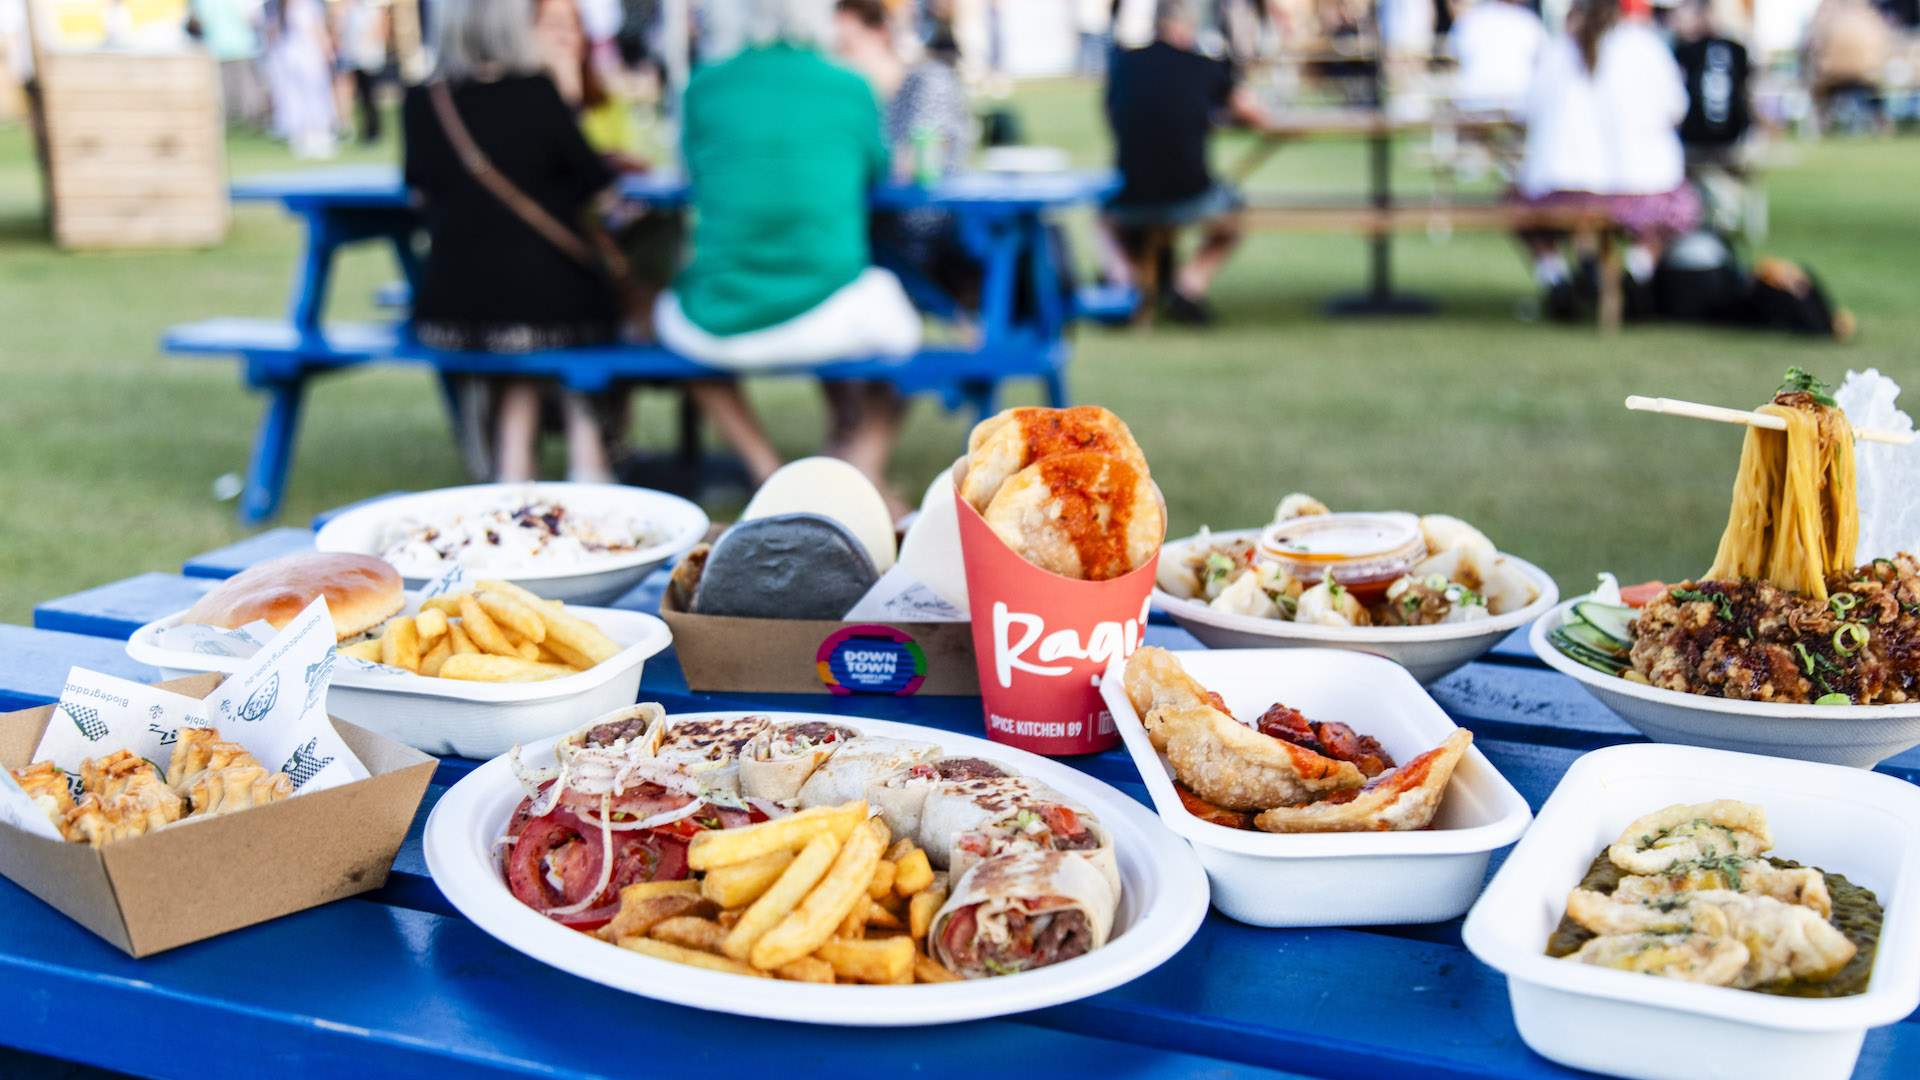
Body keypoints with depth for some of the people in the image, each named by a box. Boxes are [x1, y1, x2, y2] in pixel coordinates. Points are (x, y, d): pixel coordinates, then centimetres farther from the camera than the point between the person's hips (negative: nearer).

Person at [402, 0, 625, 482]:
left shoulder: (420, 103, -1)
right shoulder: (535, 93, -9)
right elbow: (600, 189, -1)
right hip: (547, 307, -3)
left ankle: (515, 457, 21)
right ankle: (585, 449, 22)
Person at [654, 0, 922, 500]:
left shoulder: (705, 86, 0)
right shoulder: (851, 89, 0)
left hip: (719, 327, 0)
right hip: (831, 318, 0)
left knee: (670, 304, 34)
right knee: (887, 290, 31)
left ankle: (766, 469, 19)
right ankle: (867, 457, 17)